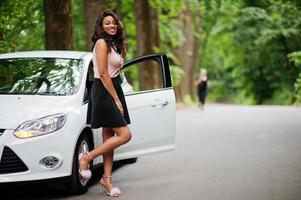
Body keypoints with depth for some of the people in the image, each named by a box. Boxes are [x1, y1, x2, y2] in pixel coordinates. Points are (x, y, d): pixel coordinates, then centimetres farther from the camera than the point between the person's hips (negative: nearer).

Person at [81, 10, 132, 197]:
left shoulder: (113, 44, 17)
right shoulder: (102, 43, -11)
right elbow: (103, 74, -15)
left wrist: (118, 98, 8)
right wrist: (116, 99, -15)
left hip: (113, 90, 9)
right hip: (104, 92, -9)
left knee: (109, 138, 8)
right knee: (125, 134, -13)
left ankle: (107, 179, 12)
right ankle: (87, 157, -6)